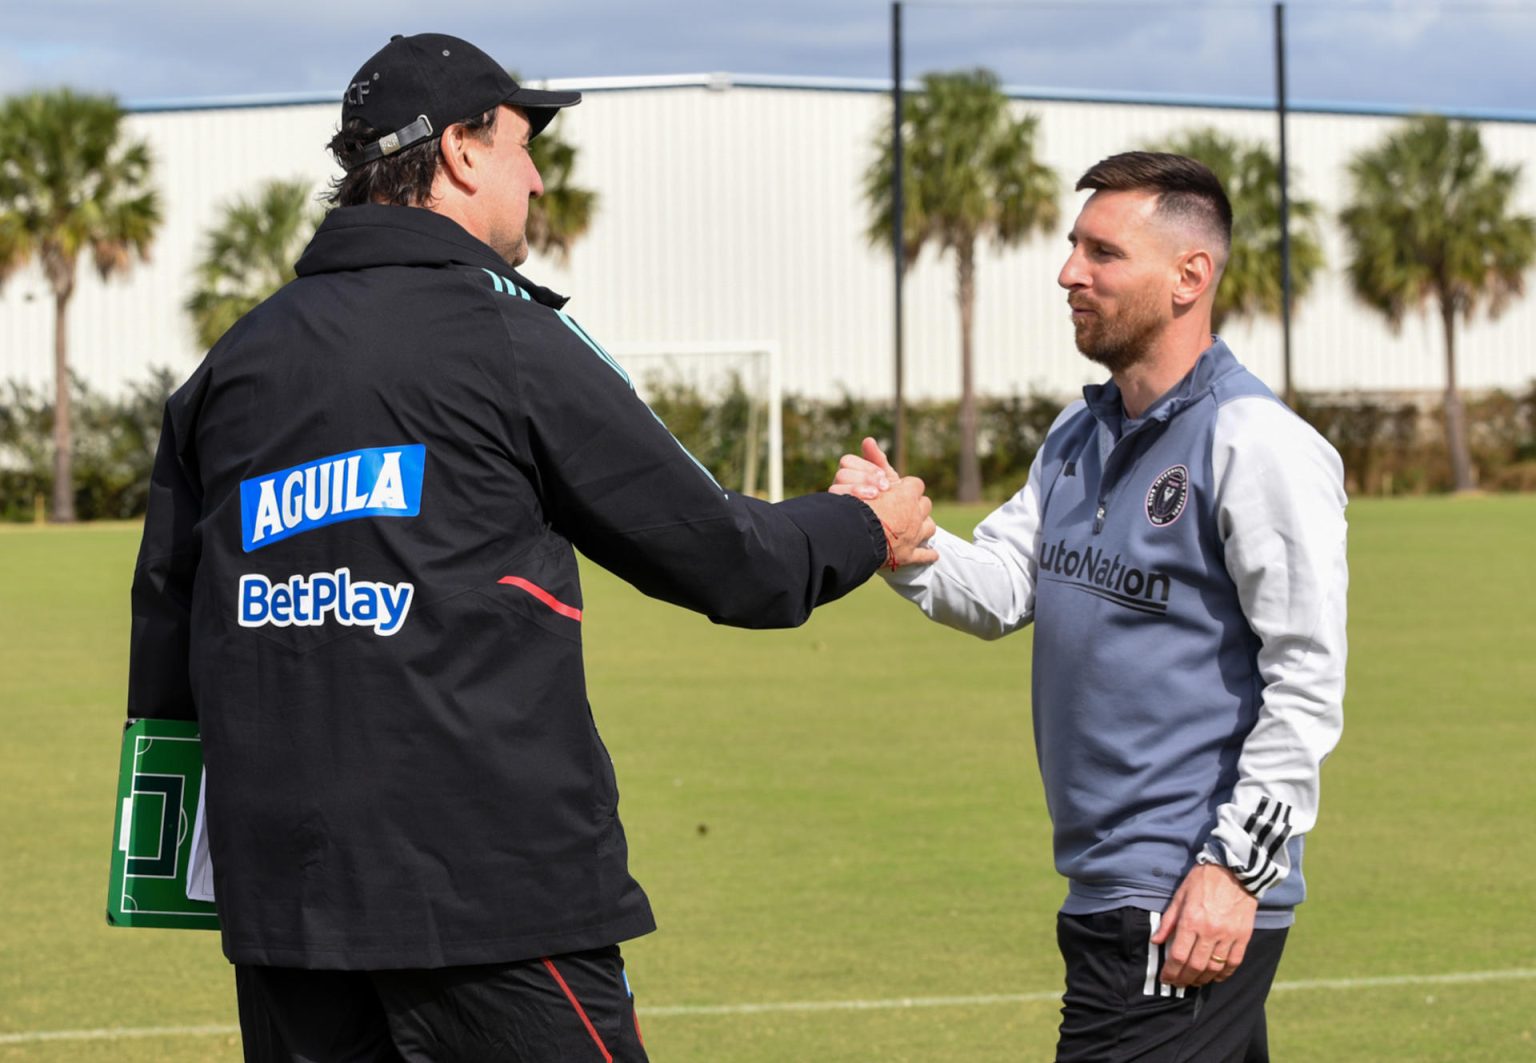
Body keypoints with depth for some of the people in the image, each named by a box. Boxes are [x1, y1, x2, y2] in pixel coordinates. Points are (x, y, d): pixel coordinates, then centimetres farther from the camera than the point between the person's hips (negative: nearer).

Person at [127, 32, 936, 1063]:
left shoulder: (235, 361, 12)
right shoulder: (512, 341, -4)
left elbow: (165, 609, 14)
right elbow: (713, 552, 1)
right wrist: (867, 532, 19)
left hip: (282, 895, 6)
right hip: (493, 894, -6)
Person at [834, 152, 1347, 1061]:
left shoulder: (1261, 446, -12)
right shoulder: (1079, 436, 16)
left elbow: (1307, 680, -16)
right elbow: (1000, 591, 11)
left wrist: (1235, 866, -19)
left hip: (1190, 911, -9)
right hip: (1104, 888, 9)